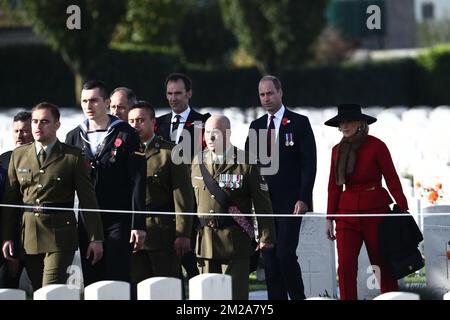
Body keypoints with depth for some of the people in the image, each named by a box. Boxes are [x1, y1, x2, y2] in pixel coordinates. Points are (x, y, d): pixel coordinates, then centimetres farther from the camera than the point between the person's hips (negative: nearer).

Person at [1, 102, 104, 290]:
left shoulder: (73, 156, 0)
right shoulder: (19, 155, 11)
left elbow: (87, 199, 0)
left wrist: (95, 239, -4)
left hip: (60, 234, -4)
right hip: (28, 237, 4)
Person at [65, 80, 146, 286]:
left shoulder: (125, 135, -1)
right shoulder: (74, 137, 11)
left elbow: (137, 182, -5)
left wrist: (138, 224, -12)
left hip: (118, 222, -4)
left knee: (117, 281, -7)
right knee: (90, 282, 5)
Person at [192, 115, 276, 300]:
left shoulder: (246, 162, -4)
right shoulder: (198, 162, 9)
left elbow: (261, 202, -3)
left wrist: (266, 236, -6)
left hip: (235, 241, -4)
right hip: (205, 241, 4)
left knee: (236, 293, -2)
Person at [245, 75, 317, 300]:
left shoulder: (299, 123, 0)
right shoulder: (256, 126, 14)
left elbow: (309, 163, -5)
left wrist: (303, 199, -13)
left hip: (291, 202, -5)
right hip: (265, 203, 5)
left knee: (285, 253, -13)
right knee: (269, 256, 3)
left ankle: (298, 296, 2)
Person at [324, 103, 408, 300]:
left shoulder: (376, 146, -5)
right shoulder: (338, 150, 8)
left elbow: (392, 179, -5)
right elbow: (334, 186, 12)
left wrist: (403, 209, -11)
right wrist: (330, 218, 9)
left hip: (376, 211, -3)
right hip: (347, 213, 3)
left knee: (383, 265, 5)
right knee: (345, 267, -9)